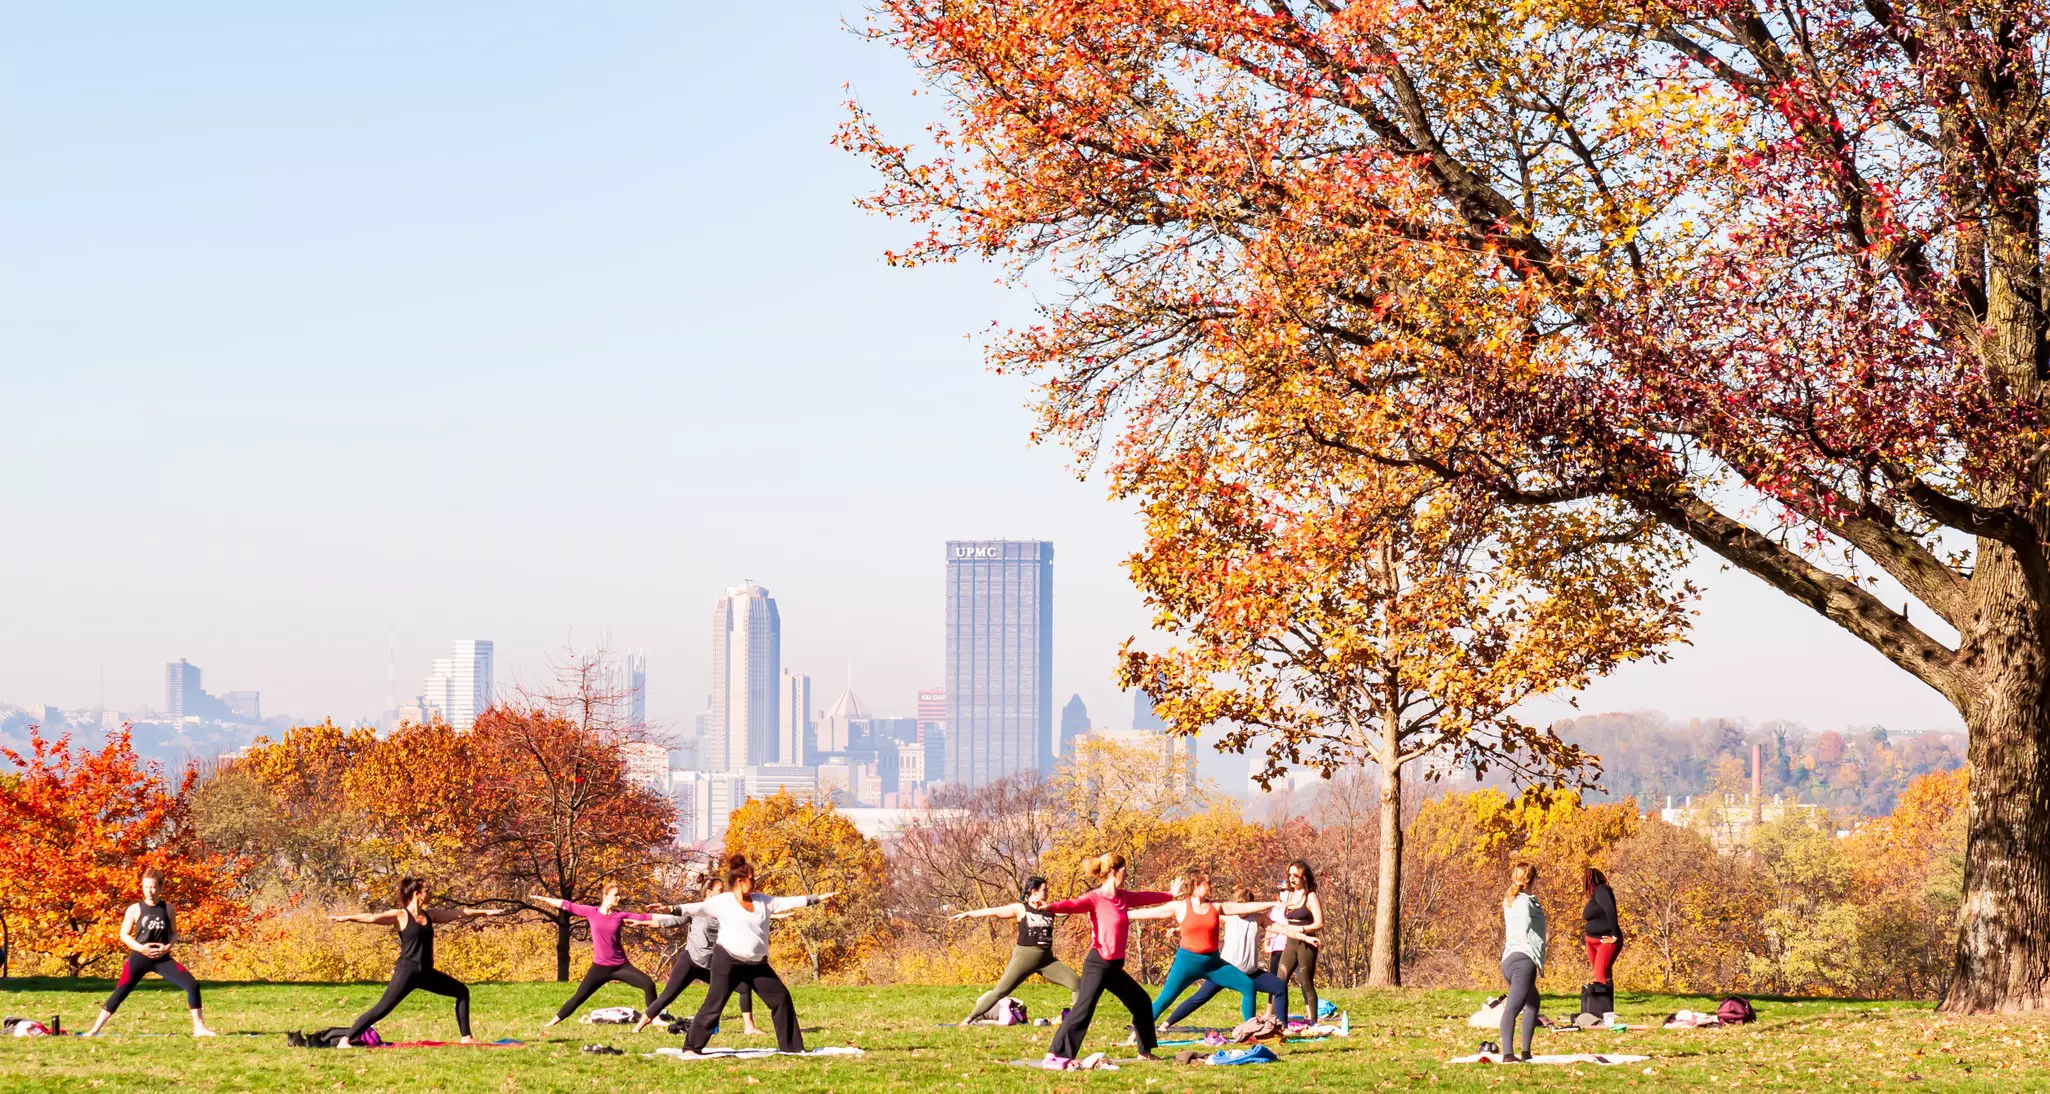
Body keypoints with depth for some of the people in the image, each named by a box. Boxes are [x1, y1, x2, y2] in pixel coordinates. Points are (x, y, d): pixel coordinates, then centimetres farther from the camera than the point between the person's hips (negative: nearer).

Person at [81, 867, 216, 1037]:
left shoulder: (167, 908, 3)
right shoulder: (135, 909, -4)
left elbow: (174, 933, 10)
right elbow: (124, 935, 0)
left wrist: (168, 946, -11)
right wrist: (140, 947, -16)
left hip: (162, 958, 2)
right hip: (139, 958, -2)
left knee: (192, 985, -12)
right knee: (120, 993, -4)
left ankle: (199, 1028, -3)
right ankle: (95, 1029, 6)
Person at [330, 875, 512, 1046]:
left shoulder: (429, 915, 12)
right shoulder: (400, 916, -8)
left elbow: (459, 913, 21)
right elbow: (373, 917, -20)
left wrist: (485, 912, 28)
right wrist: (347, 918, -32)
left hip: (426, 973, 8)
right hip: (407, 972, -8)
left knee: (462, 992, 13)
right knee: (382, 1009, -16)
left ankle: (466, 1037, 19)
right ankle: (344, 1040, -13)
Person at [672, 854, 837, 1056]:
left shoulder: (762, 901, 11)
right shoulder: (721, 902, -6)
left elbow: (788, 902, 14)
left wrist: (818, 899, 14)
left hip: (757, 964, 6)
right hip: (728, 962, -6)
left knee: (781, 998, 7)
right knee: (714, 1004, -10)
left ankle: (791, 1046, 17)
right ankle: (692, 1047, -4)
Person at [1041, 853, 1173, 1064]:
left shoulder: (1123, 897, 11)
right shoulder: (1095, 898, -12)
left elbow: (1146, 898, 31)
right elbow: (1073, 904, -31)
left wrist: (1171, 895, 48)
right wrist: (1050, 907, -51)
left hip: (1114, 967, 9)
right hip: (1098, 964, -9)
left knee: (1142, 1003, 19)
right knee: (1083, 1009, -19)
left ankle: (1145, 1052, 33)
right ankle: (1054, 1054, -21)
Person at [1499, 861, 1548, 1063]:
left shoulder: (1510, 901, 21)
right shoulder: (1525, 901, -6)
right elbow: (1525, 920, -28)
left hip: (1509, 960, 10)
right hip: (1523, 958, -10)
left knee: (1533, 1003, 27)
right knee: (1513, 1007, -21)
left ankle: (1525, 1053, 25)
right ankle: (1508, 1054, -33)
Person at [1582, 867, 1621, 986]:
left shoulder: (1600, 891, -13)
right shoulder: (1594, 895, 13)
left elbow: (1611, 910, -25)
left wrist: (1615, 936, -24)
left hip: (1606, 942, -10)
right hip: (1593, 942, 10)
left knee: (1602, 976, -20)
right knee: (1601, 975, 7)